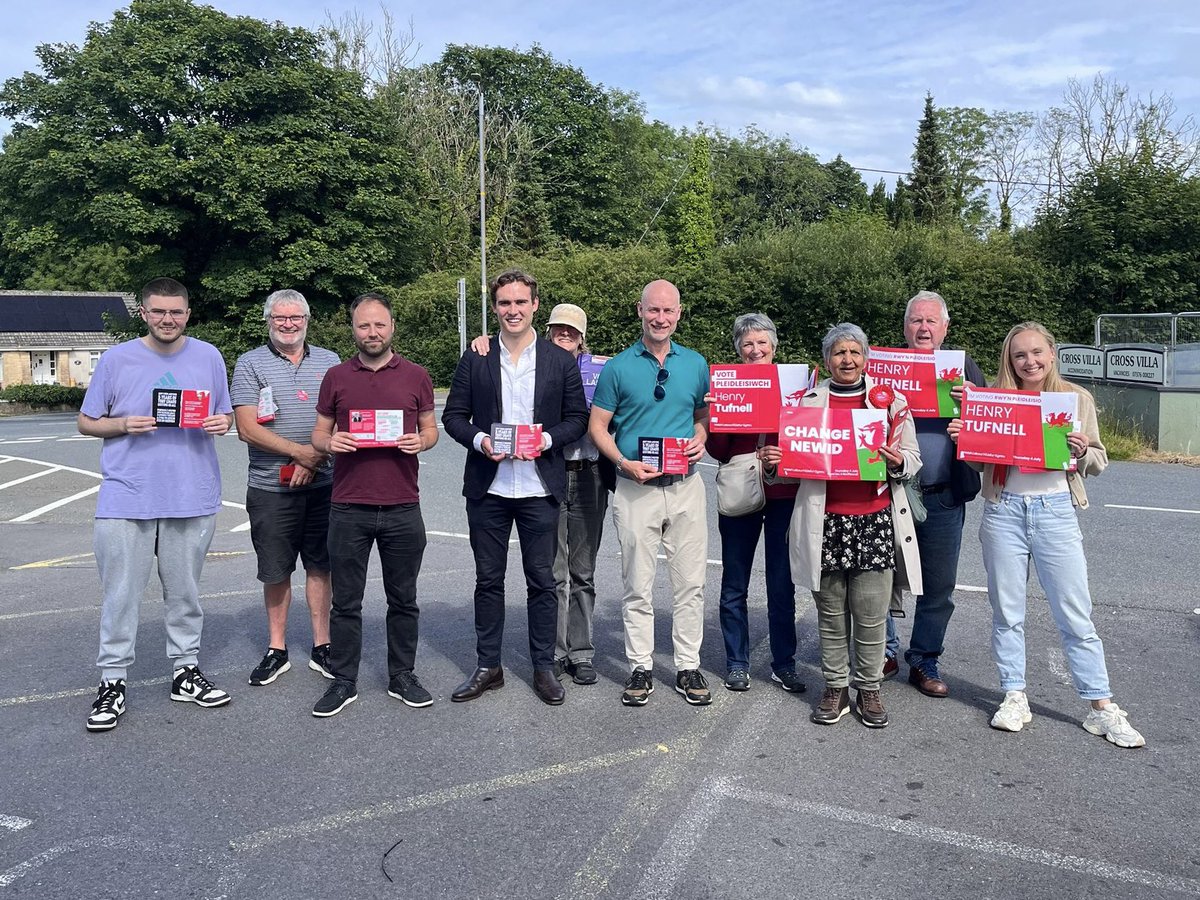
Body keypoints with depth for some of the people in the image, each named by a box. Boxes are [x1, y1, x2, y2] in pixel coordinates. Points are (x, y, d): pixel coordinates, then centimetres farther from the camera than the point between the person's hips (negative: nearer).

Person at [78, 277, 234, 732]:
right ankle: (112, 682, 13)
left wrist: (220, 423, -10)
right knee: (120, 594, 1)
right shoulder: (117, 359, 1)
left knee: (185, 592, 13)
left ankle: (186, 670, 26)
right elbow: (86, 422, 6)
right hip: (126, 497, -1)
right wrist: (123, 425, -13)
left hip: (192, 497, 2)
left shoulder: (208, 357, 6)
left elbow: (224, 415, 14)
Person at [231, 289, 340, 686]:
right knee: (275, 571, 7)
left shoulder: (330, 362, 8)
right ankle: (276, 649, 21)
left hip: (323, 483, 2)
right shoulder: (250, 364, 2)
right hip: (271, 486, -1)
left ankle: (321, 646, 19)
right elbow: (247, 428, -7)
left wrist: (315, 459, -11)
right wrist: (300, 452, -15)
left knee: (321, 565, 8)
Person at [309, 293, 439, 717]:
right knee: (346, 601, 7)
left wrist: (421, 441, -11)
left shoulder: (416, 376, 6)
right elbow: (319, 433, 12)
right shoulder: (336, 377, 7)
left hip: (403, 507, 0)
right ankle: (343, 681, 19)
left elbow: (431, 428, 12)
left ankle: (402, 676, 24)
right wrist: (329, 442, -11)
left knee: (403, 599, 10)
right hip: (348, 508, 0)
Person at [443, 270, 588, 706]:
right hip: (487, 488, 1)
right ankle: (487, 666, 22)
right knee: (488, 580, 10)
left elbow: (577, 418, 4)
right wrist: (478, 439, -13)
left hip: (539, 488, -1)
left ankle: (544, 667, 20)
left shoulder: (561, 360, 3)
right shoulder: (475, 359, 5)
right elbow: (453, 416, 6)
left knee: (541, 581, 7)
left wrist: (547, 439, -14)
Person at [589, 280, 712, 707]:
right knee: (638, 585, 5)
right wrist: (625, 463, -13)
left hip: (686, 486, 2)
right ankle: (640, 668, 18)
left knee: (691, 582, 6)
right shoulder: (618, 367, 0)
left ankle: (688, 667, 18)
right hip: (635, 489, -2)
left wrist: (700, 438, -5)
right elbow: (597, 426, 1)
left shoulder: (696, 364, 8)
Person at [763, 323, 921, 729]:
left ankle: (869, 689, 18)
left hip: (875, 520, 0)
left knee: (871, 614, 1)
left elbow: (914, 460, 10)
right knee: (831, 613, 8)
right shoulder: (807, 401, 9)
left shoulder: (890, 401, 7)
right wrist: (773, 462, -9)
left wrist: (898, 462, -11)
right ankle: (835, 687, 22)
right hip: (825, 521, 1)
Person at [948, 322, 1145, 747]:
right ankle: (1014, 697, 22)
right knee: (1006, 611, 9)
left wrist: (1084, 451, -14)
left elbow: (1098, 462, 8)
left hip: (1056, 510, -1)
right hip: (1004, 510, 1)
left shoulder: (1077, 398, 3)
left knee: (1075, 615, 3)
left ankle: (1101, 708, 15)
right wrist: (961, 437, -9)